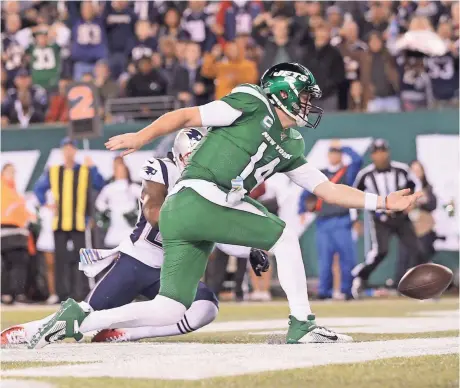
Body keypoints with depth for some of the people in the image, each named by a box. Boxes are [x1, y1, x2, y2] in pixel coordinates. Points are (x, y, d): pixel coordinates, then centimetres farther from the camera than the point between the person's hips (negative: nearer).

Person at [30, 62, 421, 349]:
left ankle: (79, 320, 1)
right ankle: (302, 326, 2)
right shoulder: (252, 104, 2)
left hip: (182, 213, 8)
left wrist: (382, 202, 18)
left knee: (170, 311, -1)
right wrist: (142, 136, -13)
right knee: (285, 237, -2)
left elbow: (327, 189, 24)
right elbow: (186, 116, -2)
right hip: (196, 200, -8)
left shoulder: (288, 147, 24)